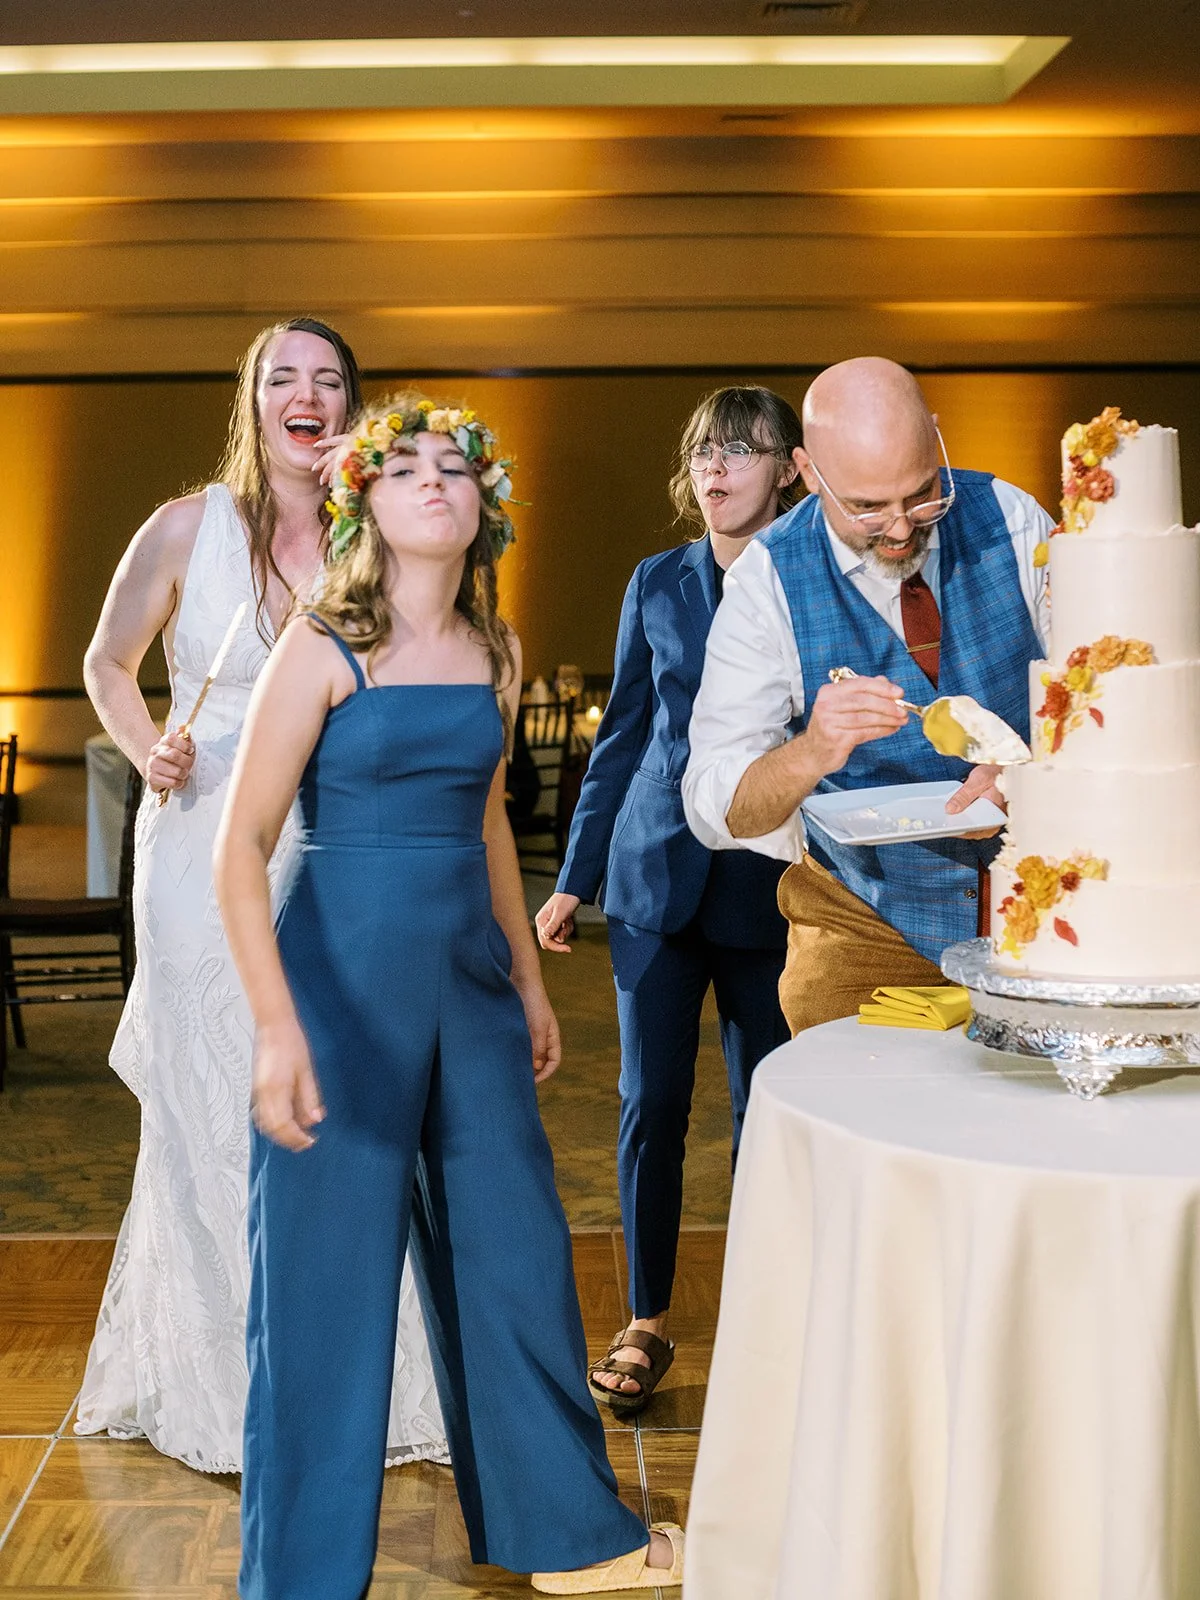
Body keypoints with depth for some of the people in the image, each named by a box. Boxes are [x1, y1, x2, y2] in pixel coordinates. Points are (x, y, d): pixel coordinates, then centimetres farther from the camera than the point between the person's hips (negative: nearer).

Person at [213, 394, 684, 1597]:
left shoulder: (494, 653, 7)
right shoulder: (322, 650, -10)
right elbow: (240, 846, -13)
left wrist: (529, 978, 20)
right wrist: (278, 1026, -20)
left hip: (470, 977, 6)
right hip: (346, 977, -5)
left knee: (514, 1252, 14)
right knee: (329, 1276, 3)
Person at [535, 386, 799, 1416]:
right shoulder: (658, 585, 8)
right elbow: (621, 737, 12)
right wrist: (574, 879, 11)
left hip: (769, 885, -2)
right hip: (656, 873, 2)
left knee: (766, 1110, 4)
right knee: (652, 1105, 3)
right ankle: (646, 1325, 15)